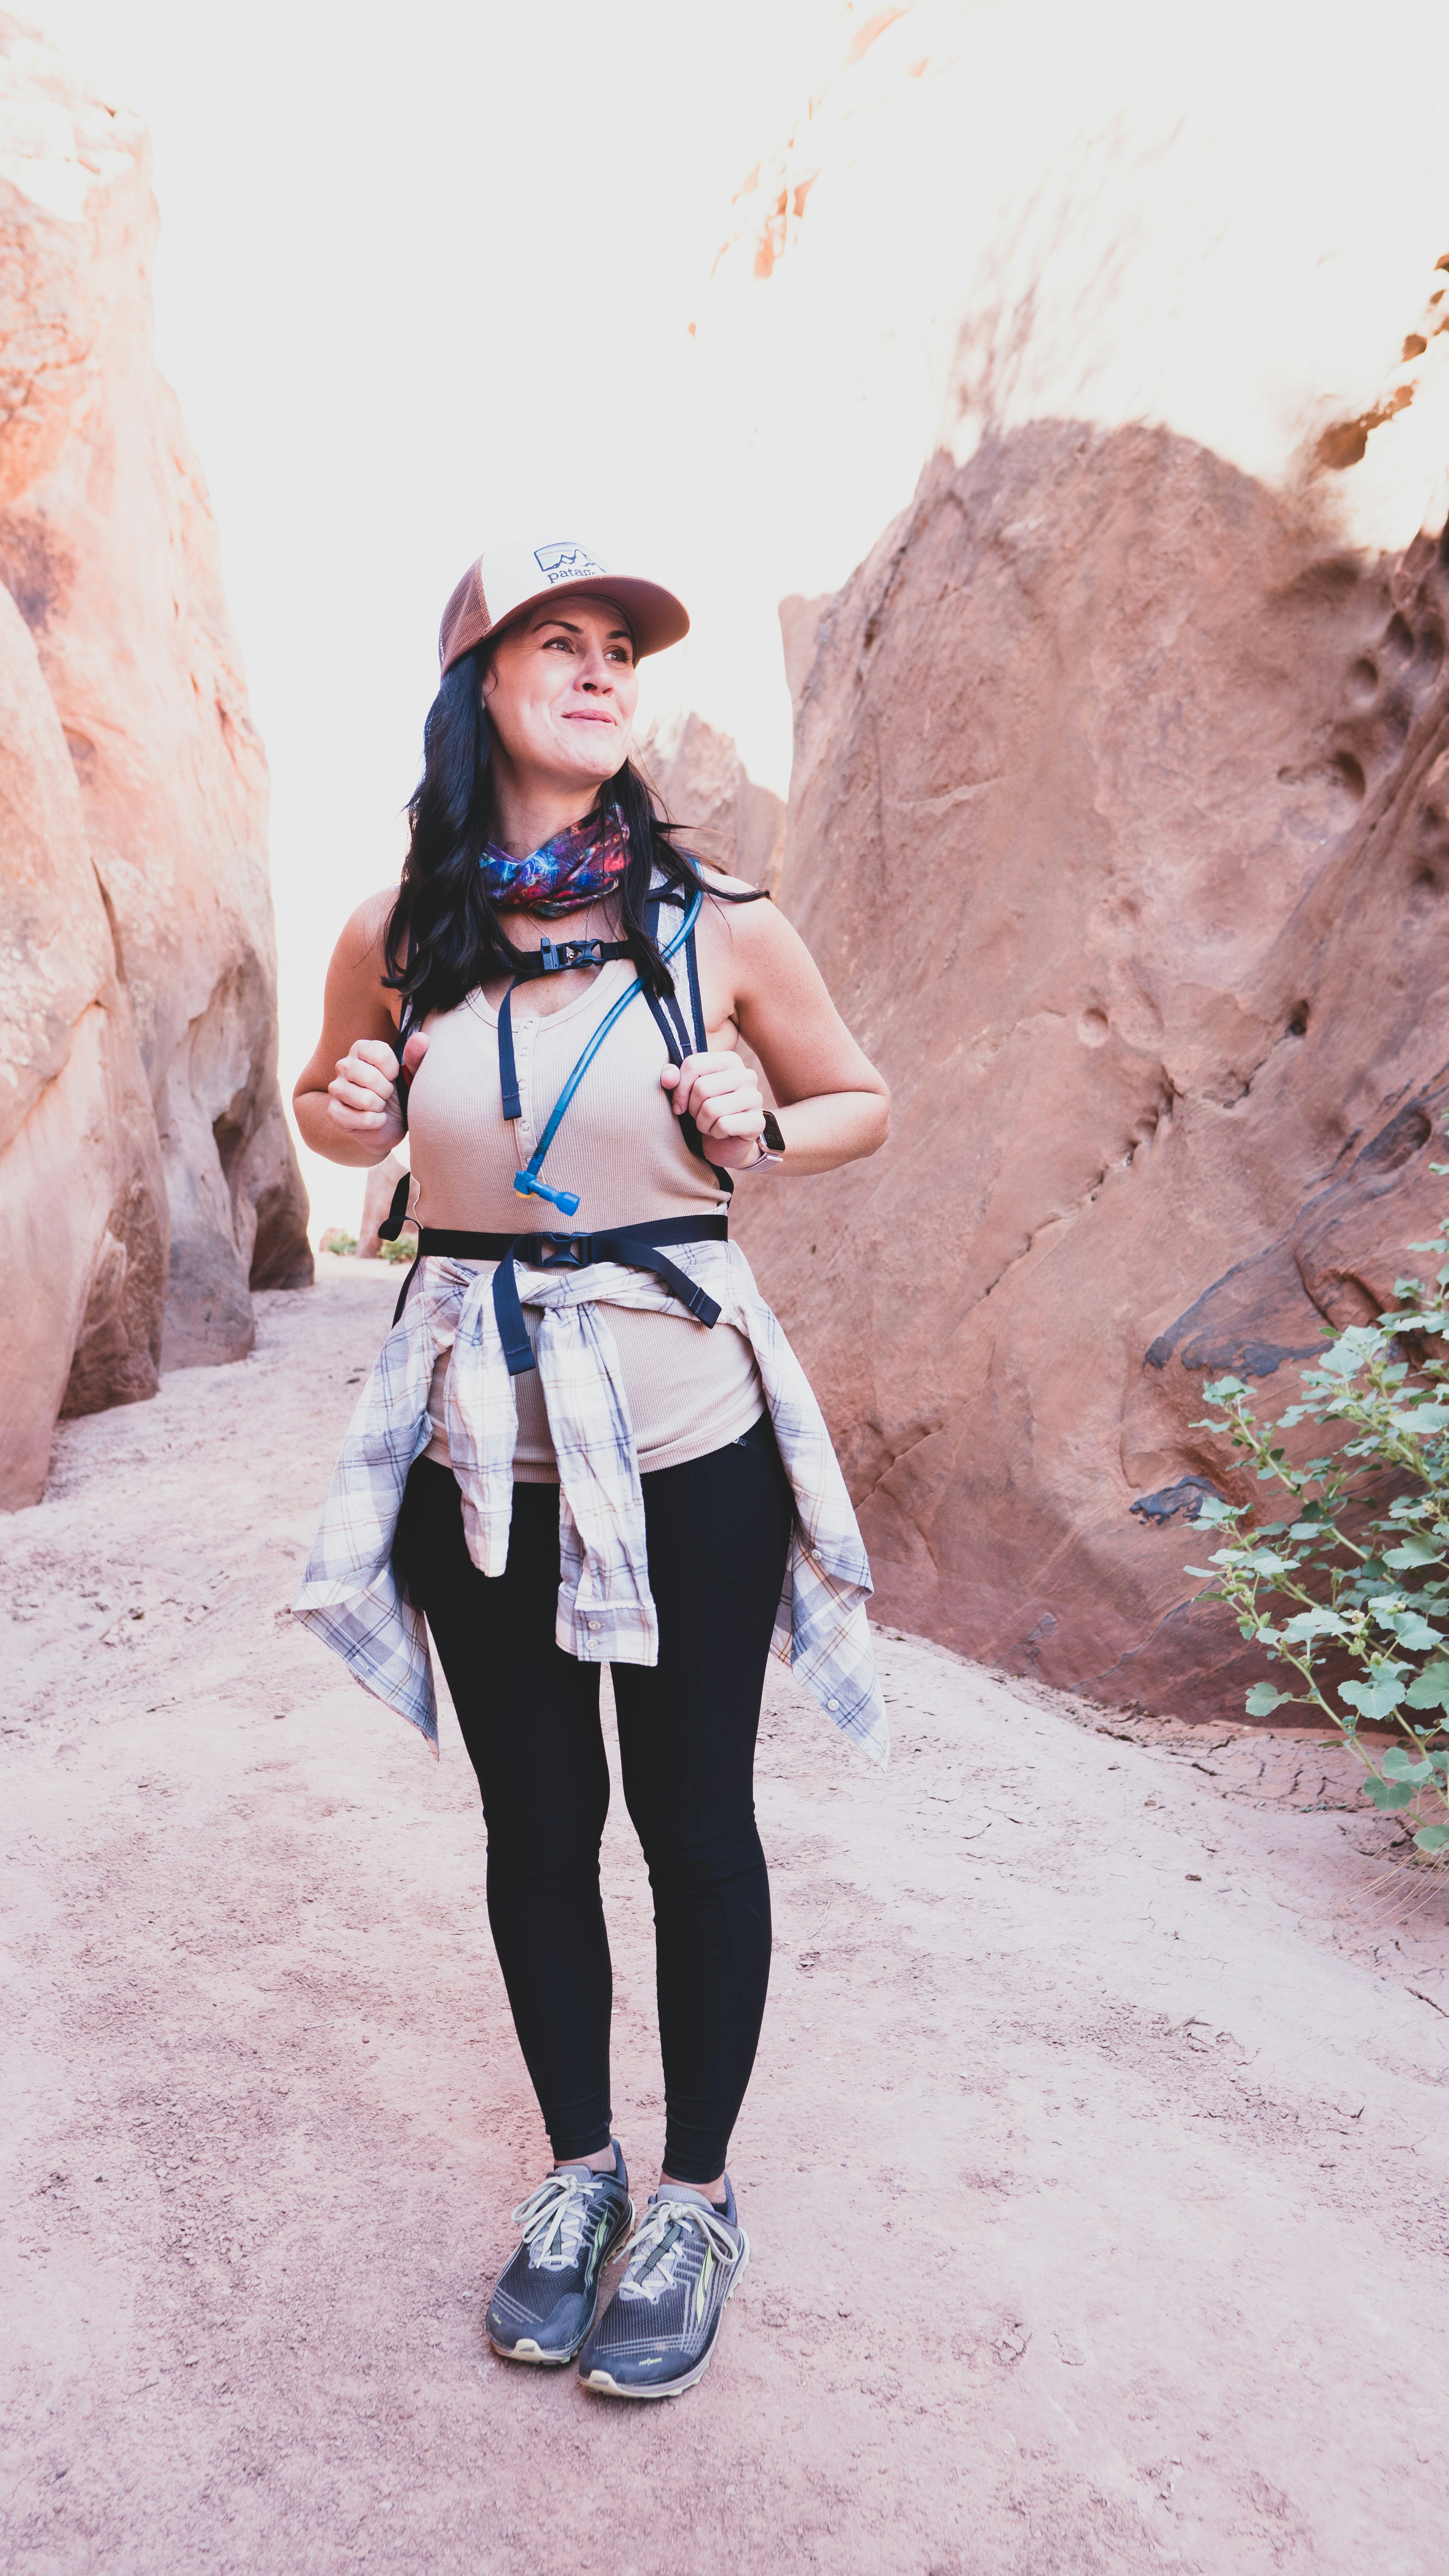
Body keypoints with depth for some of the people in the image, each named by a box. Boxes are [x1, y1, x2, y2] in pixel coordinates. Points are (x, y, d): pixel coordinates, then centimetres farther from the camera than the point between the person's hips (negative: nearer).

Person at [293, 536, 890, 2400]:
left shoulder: (717, 926, -5)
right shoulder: (393, 939, 0)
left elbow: (862, 1102, 8)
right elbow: (336, 1106, 18)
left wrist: (759, 1136, -12)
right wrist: (347, 1112, -5)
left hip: (685, 1433, -2)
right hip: (478, 1440, 2)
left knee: (692, 1817, 10)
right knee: (533, 1819, 15)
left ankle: (697, 2196, 34)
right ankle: (578, 2168, 39)